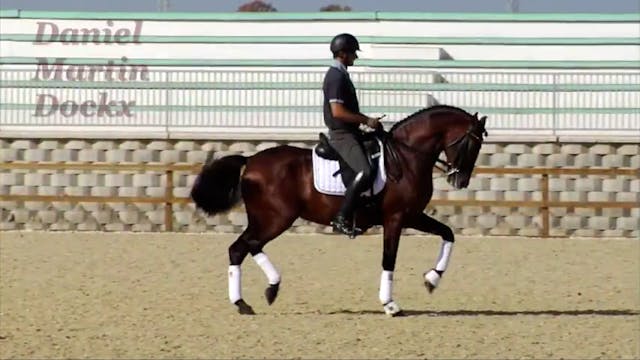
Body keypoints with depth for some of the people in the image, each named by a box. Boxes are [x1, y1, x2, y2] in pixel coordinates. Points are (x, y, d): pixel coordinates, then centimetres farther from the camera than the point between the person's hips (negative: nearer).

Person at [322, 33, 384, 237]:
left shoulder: (340, 75, 16)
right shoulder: (337, 77, -16)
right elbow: (338, 111, -24)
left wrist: (367, 120, 14)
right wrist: (366, 120, -18)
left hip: (350, 133, 11)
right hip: (342, 134, -11)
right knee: (365, 172, -25)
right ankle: (342, 218, -23)